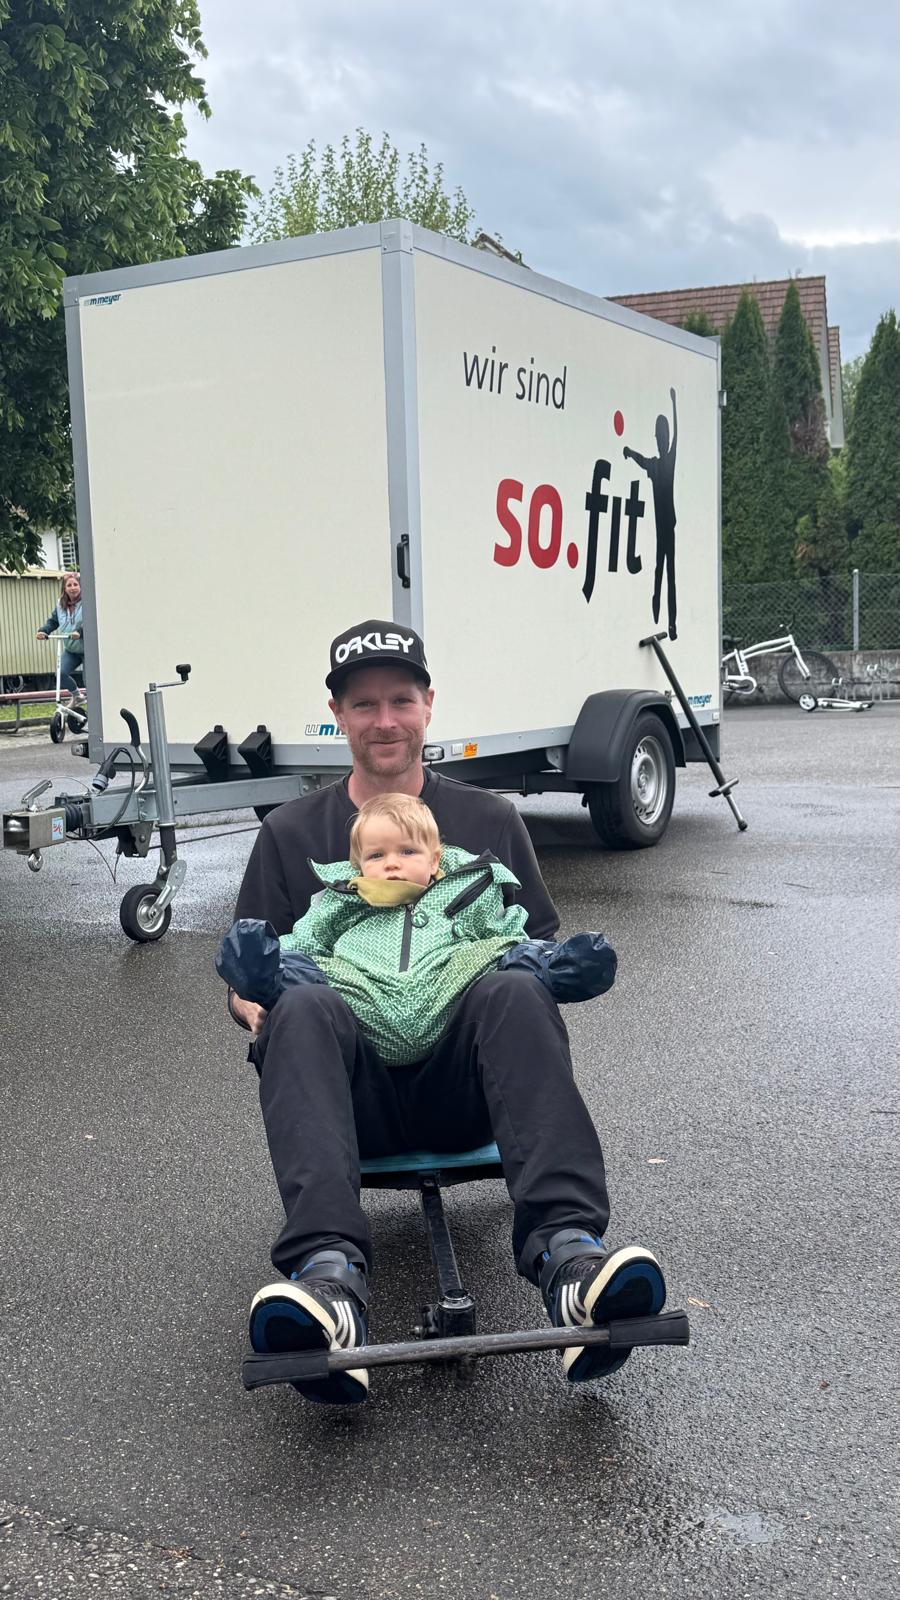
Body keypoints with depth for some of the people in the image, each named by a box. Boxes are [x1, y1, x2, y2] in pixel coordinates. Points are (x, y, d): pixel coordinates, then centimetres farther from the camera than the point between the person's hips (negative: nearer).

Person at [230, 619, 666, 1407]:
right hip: (354, 1085, 0)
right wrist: (262, 1014, -6)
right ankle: (329, 1275, -52)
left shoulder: (490, 821, 21)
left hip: (463, 1077, 0)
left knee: (514, 989, -33)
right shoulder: (293, 833, 20)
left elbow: (544, 949, 21)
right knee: (303, 1006, -34)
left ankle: (566, 1251, -49)